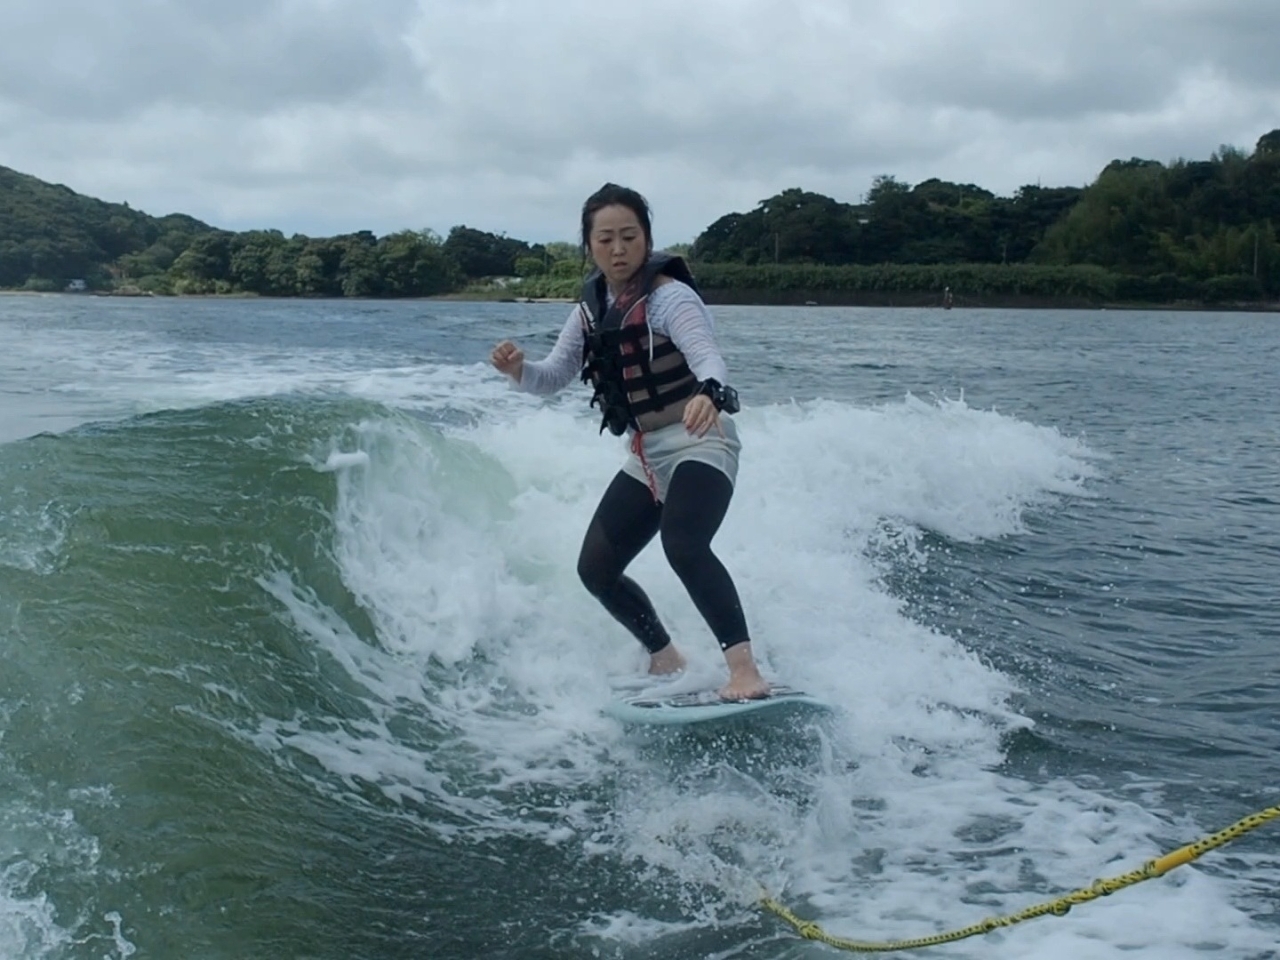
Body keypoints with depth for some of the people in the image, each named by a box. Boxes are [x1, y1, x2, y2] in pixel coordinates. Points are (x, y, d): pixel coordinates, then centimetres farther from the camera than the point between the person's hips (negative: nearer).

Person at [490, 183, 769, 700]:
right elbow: (552, 377, 9)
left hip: (700, 443, -8)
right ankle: (667, 661, 23)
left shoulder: (670, 297, -15)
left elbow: (708, 356, -32)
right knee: (595, 568, 7)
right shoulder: (592, 307, 7)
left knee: (683, 546, -33)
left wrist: (710, 393, -56)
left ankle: (745, 669, -33)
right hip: (646, 454, 8)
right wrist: (518, 369, -14)